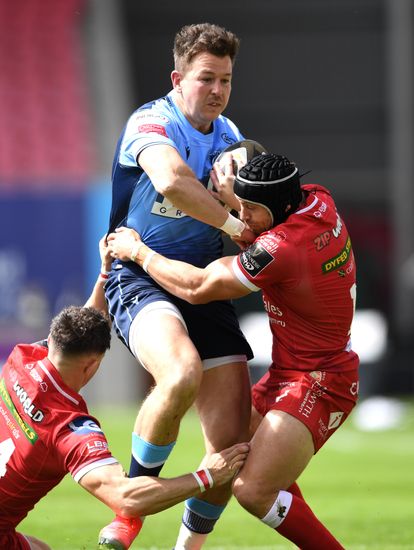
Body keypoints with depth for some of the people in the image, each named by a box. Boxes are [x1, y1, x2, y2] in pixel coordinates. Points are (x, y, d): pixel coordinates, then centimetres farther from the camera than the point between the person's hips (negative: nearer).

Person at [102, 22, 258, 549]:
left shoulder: (229, 135, 15)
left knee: (233, 439, -4)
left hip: (203, 287, 7)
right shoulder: (152, 122, -10)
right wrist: (230, 222, -21)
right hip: (140, 277, -7)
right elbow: (172, 181, -31)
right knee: (181, 374, -37)